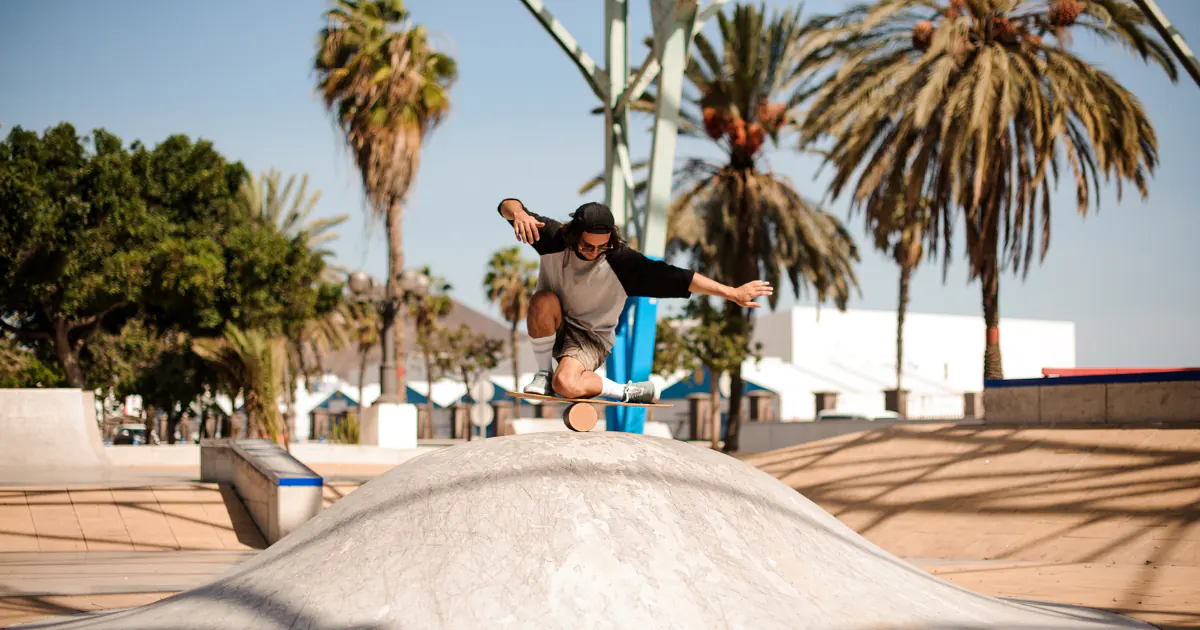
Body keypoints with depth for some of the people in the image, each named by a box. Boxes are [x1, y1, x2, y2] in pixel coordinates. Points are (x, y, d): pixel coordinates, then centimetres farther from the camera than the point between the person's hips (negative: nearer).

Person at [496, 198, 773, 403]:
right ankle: (543, 373, -12)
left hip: (590, 336, -3)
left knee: (565, 385, -32)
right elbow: (508, 206, -23)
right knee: (543, 300, -33)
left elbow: (676, 278, -22)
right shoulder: (555, 239, -21)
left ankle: (626, 391, -5)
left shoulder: (621, 261, -23)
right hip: (548, 325, 3)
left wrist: (733, 293, -23)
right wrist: (518, 213, -49)